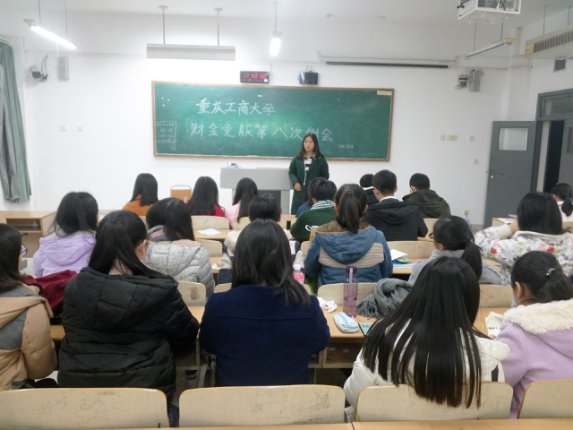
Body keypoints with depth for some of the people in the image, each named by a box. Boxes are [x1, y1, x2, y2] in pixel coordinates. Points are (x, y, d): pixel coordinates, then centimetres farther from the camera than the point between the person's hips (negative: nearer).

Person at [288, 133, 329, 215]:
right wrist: (295, 182, -9)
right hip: (300, 192, 2)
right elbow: (291, 172, 9)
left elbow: (325, 175, 3)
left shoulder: (321, 159, 1)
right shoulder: (297, 157, 5)